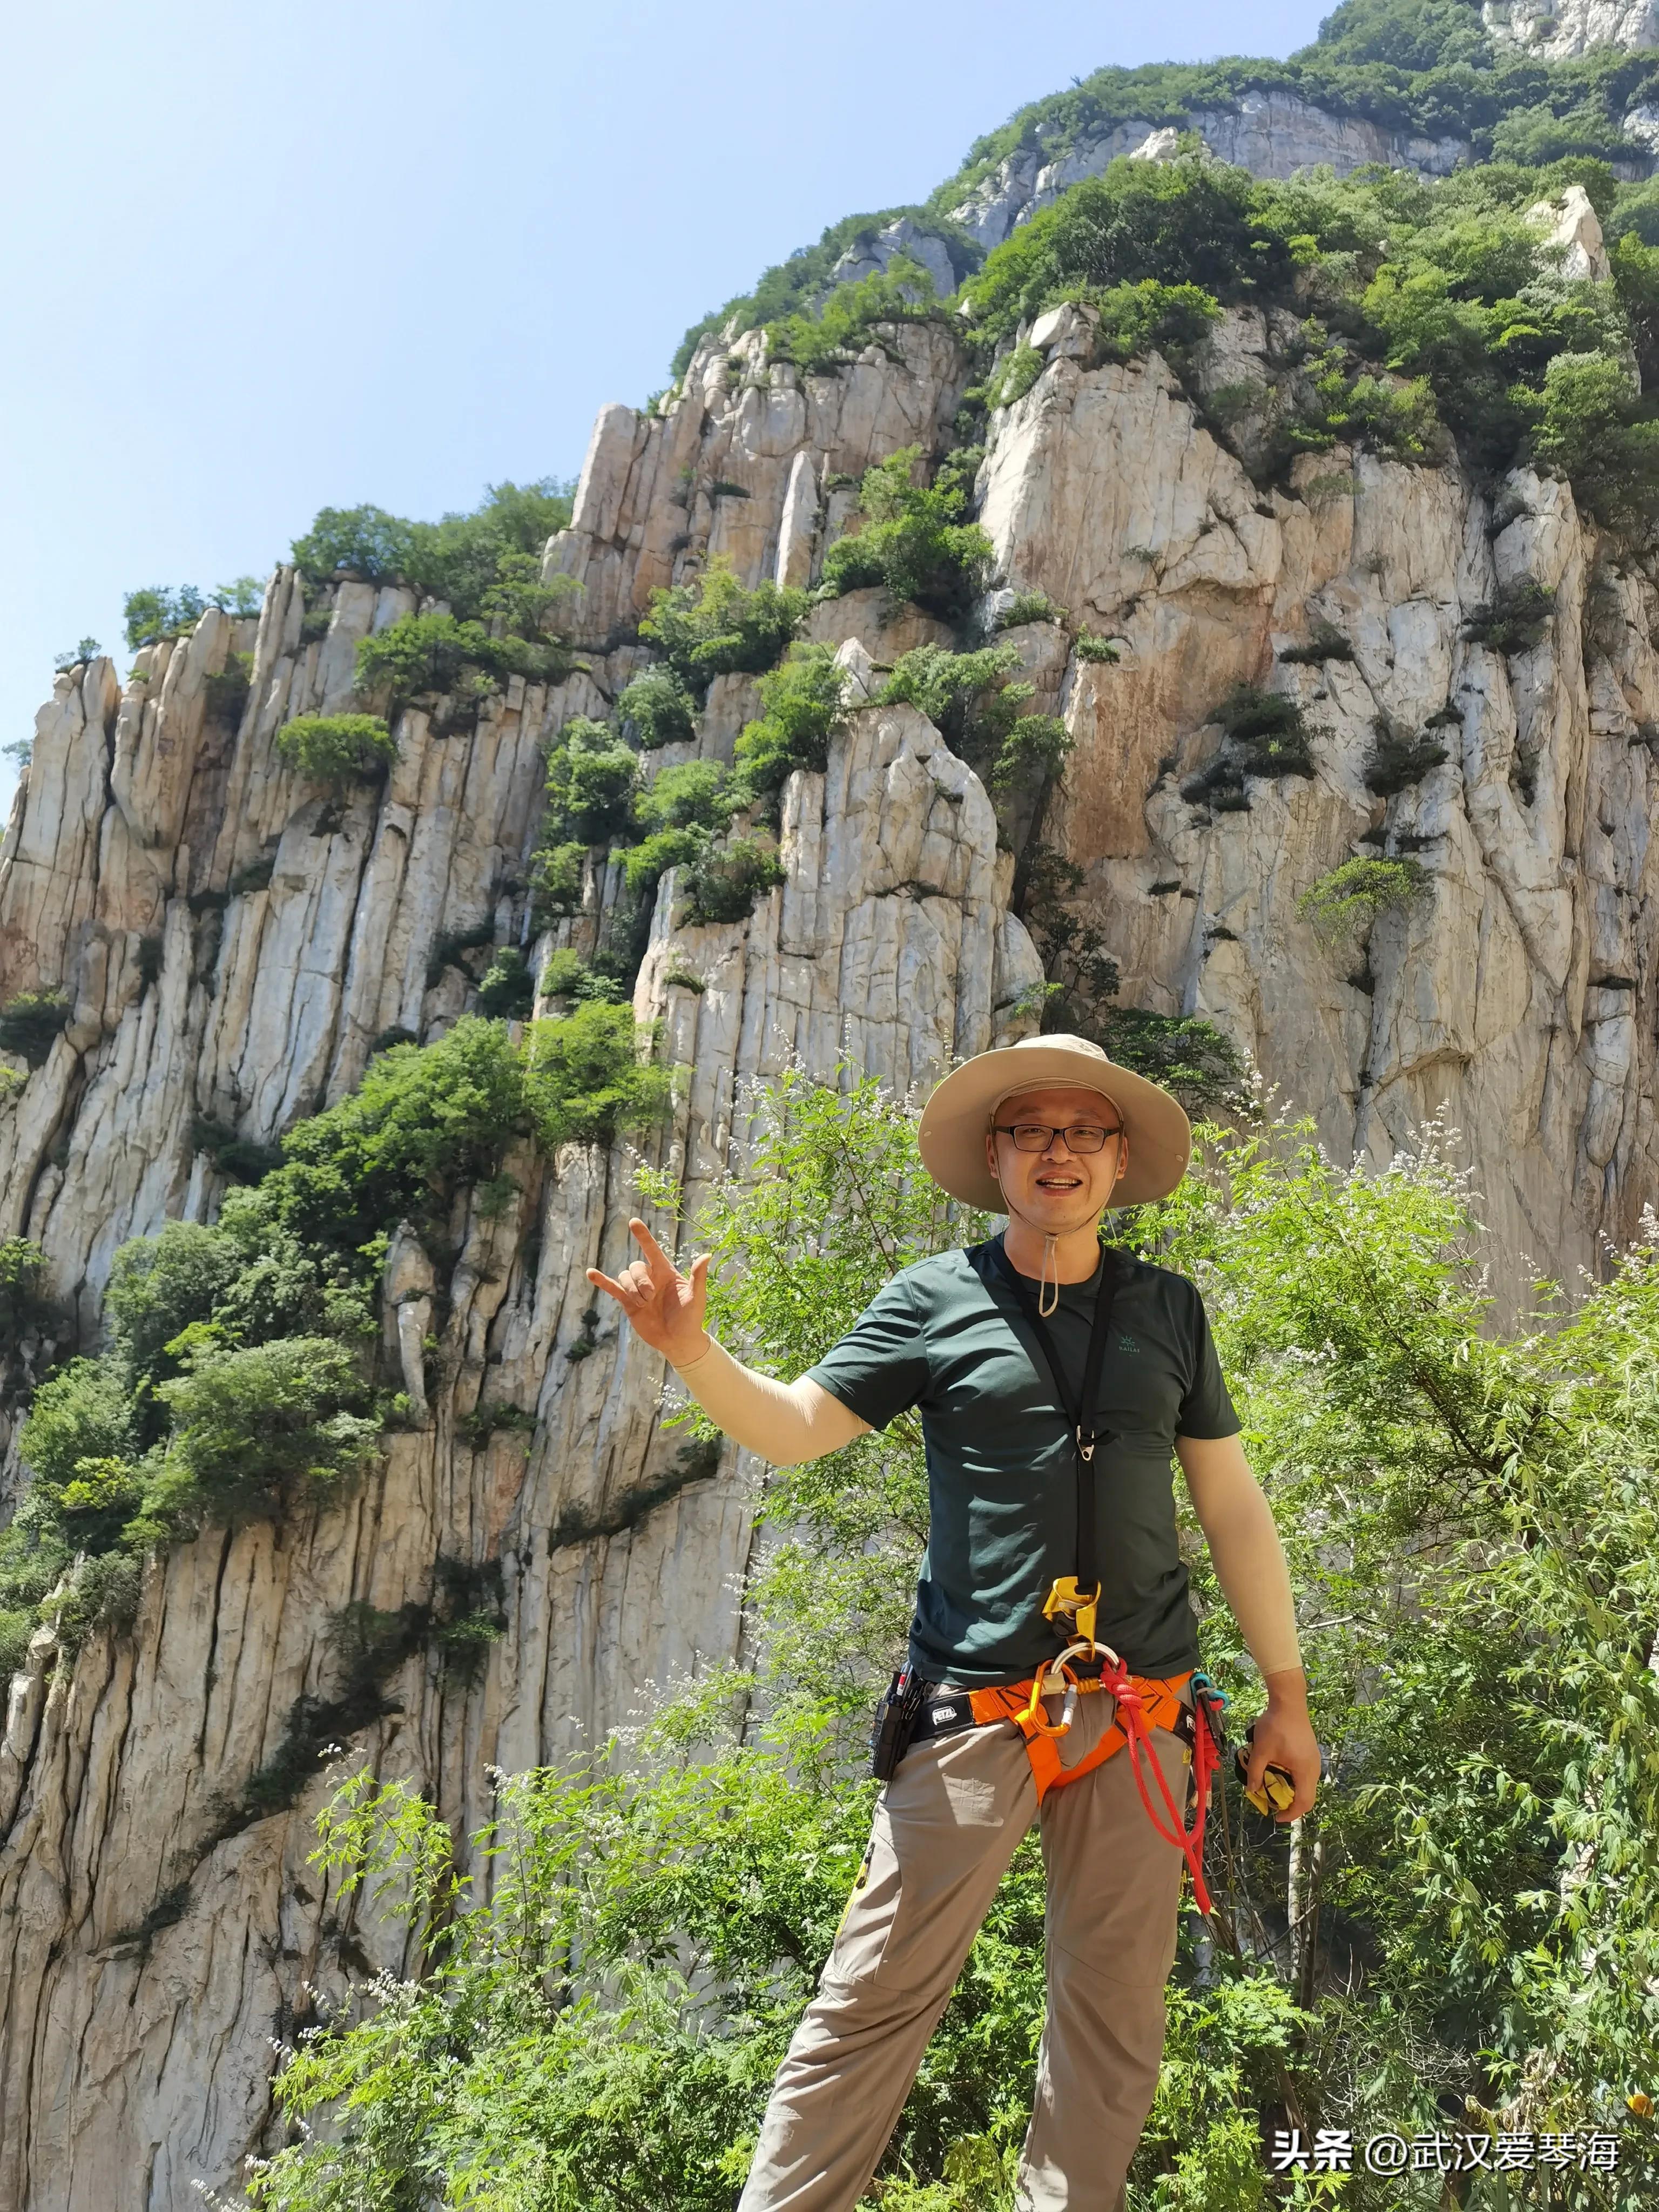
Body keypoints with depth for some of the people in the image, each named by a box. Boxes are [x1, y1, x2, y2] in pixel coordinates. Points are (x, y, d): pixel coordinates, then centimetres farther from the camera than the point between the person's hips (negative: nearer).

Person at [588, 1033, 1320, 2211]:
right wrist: (693, 1350, -21)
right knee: (877, 1991, -2)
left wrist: (1288, 1693, 13)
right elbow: (793, 1427, -3)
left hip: (1139, 1710, 3)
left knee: (1114, 2007, 10)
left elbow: (1235, 1509, 13)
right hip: (977, 1705, -2)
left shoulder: (1168, 1308, 9)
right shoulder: (937, 1298, 2)